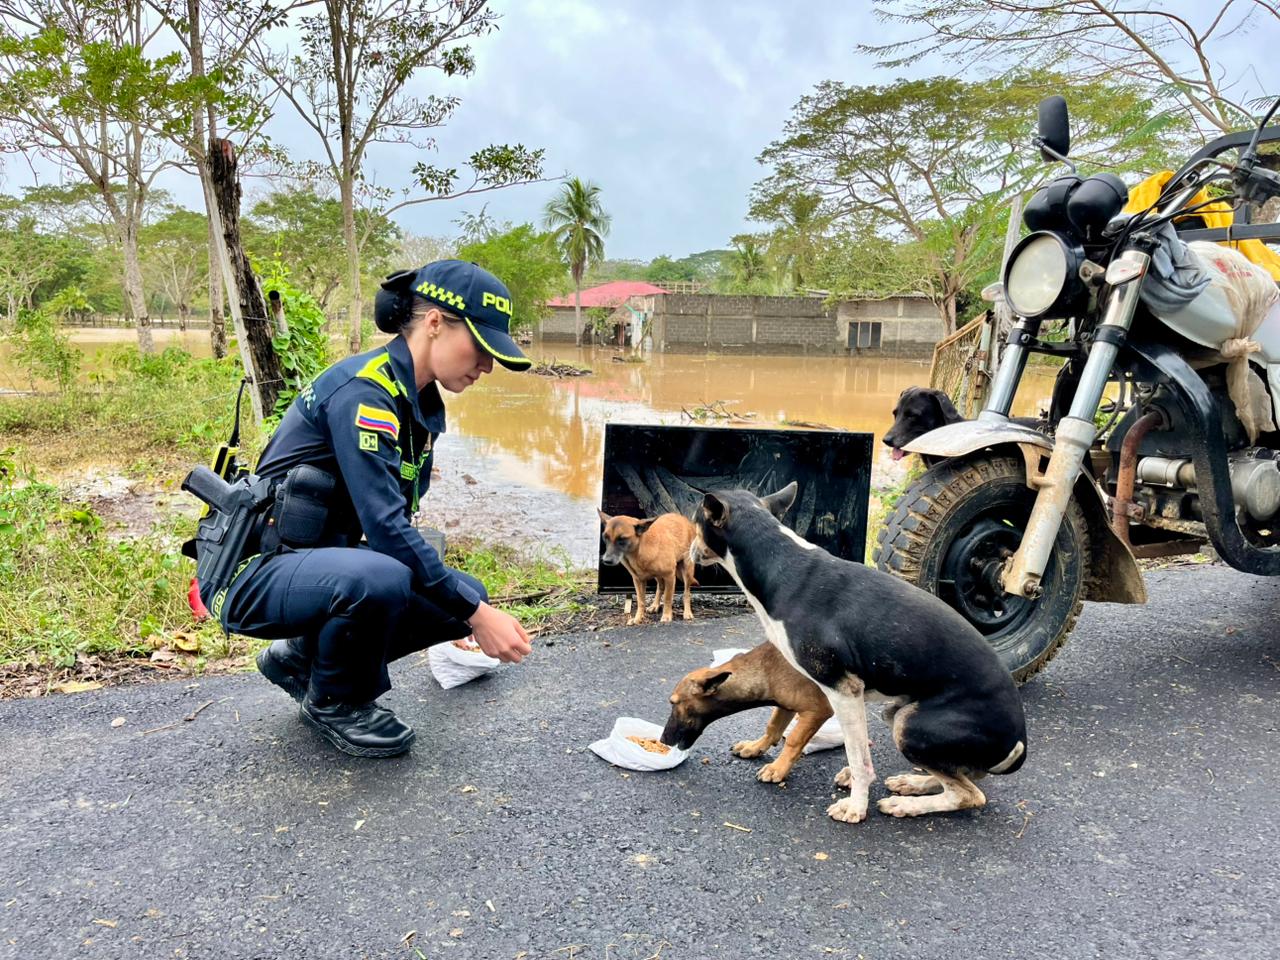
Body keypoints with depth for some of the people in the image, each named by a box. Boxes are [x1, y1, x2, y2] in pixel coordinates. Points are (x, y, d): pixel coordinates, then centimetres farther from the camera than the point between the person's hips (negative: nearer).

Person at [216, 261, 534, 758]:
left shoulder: (418, 401, 5)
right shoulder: (362, 390, -23)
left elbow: (397, 521, 11)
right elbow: (386, 527, -30)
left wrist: (472, 607, 6)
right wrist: (475, 615, -26)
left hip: (323, 558, 9)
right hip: (256, 572, -9)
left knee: (466, 596, -1)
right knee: (381, 579, -36)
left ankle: (301, 656, 13)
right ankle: (332, 703, -4)